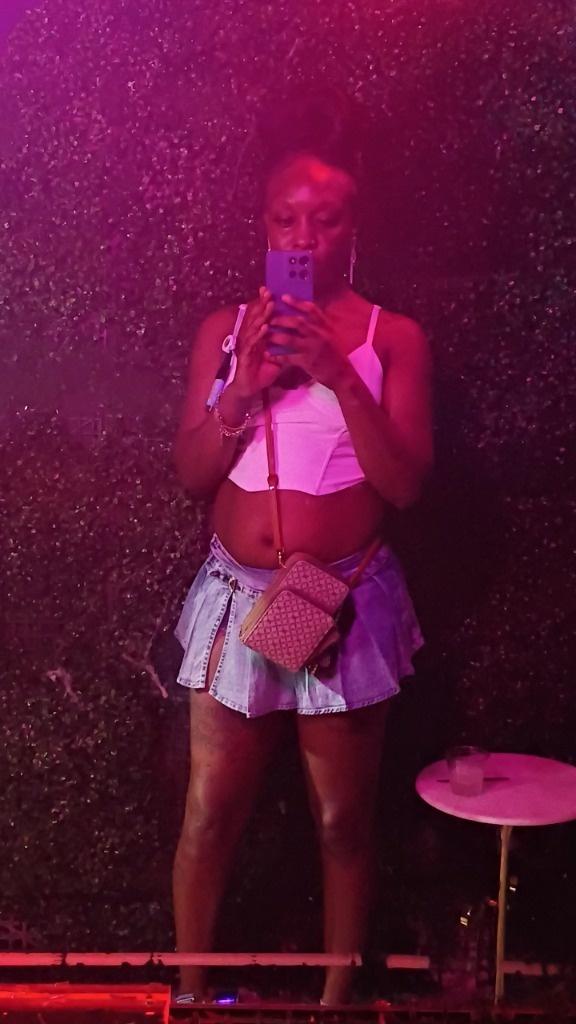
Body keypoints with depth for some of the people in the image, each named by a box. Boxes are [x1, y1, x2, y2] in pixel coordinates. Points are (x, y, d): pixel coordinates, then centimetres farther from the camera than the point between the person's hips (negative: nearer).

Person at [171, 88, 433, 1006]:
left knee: (343, 821, 11)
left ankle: (338, 995, 33)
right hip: (237, 596, 2)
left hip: (348, 602, -1)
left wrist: (339, 376, -22)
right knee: (209, 815, 10)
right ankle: (190, 992, 31)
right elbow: (191, 472, -1)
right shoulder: (225, 330, 3)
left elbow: (406, 483, -11)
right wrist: (245, 387, -17)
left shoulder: (394, 337, -3)